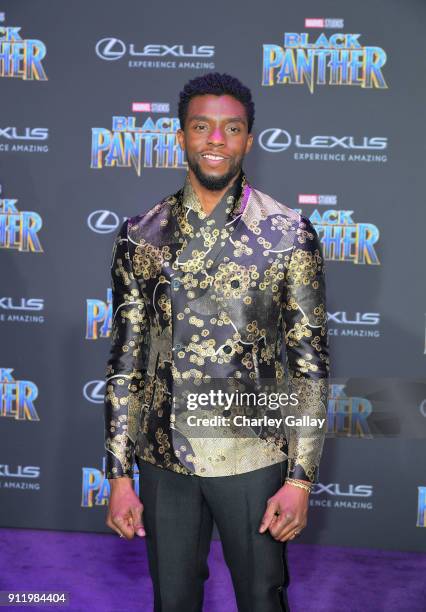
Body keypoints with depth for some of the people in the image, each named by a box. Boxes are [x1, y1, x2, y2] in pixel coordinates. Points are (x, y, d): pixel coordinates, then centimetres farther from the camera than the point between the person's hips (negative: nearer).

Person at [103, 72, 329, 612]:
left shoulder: (290, 235, -7)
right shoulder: (139, 236, 0)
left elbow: (310, 362, -6)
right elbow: (125, 360, 3)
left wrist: (301, 479, -9)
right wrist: (119, 475, 1)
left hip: (254, 459, -2)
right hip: (162, 459, 2)